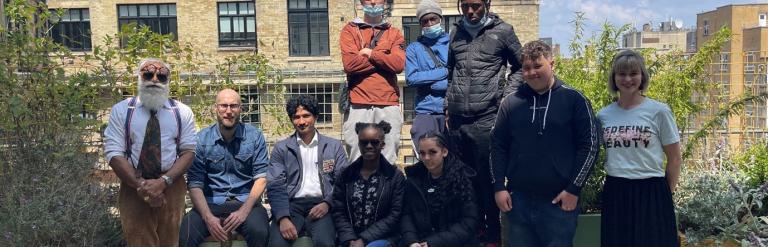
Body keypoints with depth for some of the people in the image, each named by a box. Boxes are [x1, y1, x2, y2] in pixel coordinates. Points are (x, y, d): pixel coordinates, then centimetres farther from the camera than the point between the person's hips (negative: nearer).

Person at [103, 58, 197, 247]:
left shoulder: (182, 112, 4)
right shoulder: (121, 110, 2)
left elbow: (189, 151, -2)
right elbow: (114, 153, -5)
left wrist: (163, 181, -16)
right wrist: (141, 185, -15)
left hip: (171, 188, 1)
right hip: (133, 188, 0)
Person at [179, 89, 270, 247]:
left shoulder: (255, 136, 2)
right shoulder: (201, 139, 2)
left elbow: (261, 178, -2)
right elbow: (195, 183, -2)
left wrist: (244, 211, -17)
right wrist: (208, 217, -18)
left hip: (246, 202, 0)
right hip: (211, 204, 1)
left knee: (259, 231, -31)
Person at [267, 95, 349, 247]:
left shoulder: (334, 146, 12)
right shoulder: (281, 148, 11)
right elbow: (275, 186, 1)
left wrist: (327, 203, -12)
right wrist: (283, 218, -15)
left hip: (321, 204, 0)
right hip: (291, 204, 0)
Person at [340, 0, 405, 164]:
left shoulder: (394, 33, 16)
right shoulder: (350, 30, 11)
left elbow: (399, 64, -2)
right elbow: (349, 63, -6)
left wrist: (371, 53, -1)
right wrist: (384, 59, -1)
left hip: (389, 105, 1)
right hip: (358, 105, -1)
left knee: (388, 161, 1)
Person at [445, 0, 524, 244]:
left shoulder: (502, 31, 1)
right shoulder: (457, 32, 13)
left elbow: (520, 67, 8)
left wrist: (505, 97, -3)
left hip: (486, 119, -5)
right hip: (457, 119, 5)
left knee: (487, 178, -1)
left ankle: (493, 234, 12)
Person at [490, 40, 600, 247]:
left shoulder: (574, 99, -1)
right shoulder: (511, 102, 7)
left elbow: (590, 145, -2)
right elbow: (498, 146, 9)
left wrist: (574, 189, -7)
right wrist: (499, 187, 1)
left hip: (560, 201, -2)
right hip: (518, 200, 3)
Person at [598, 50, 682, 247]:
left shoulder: (659, 111, -3)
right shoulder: (603, 115, 5)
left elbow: (674, 159, 2)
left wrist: (666, 194, 3)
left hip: (651, 192, -3)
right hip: (614, 194, 3)